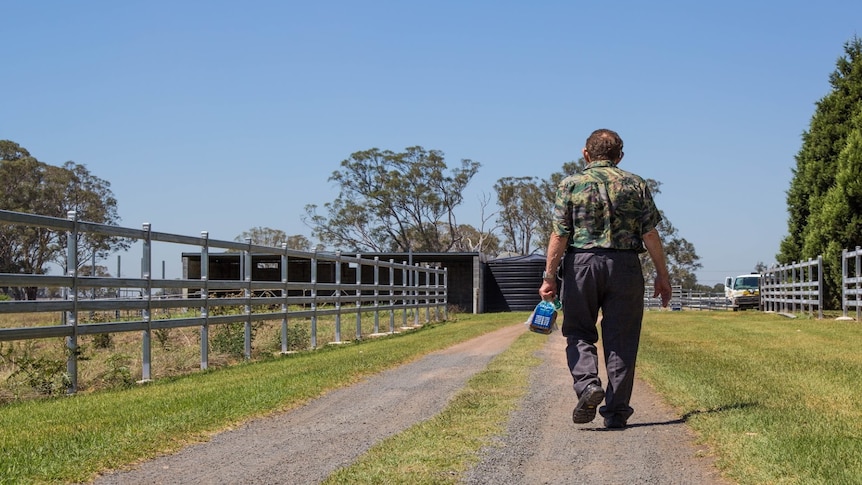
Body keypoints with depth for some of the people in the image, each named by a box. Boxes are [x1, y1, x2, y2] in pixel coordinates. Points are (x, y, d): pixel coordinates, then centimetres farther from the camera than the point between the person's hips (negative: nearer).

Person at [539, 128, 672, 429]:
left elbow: (559, 236, -4)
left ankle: (587, 383, -12)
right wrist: (662, 275, 9)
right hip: (625, 266, 1)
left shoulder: (570, 185, 2)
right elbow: (650, 235, 2)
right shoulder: (636, 185, 5)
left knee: (579, 332, 13)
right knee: (621, 339, 7)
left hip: (582, 264, -1)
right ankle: (616, 411, 8)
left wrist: (549, 276, 0)